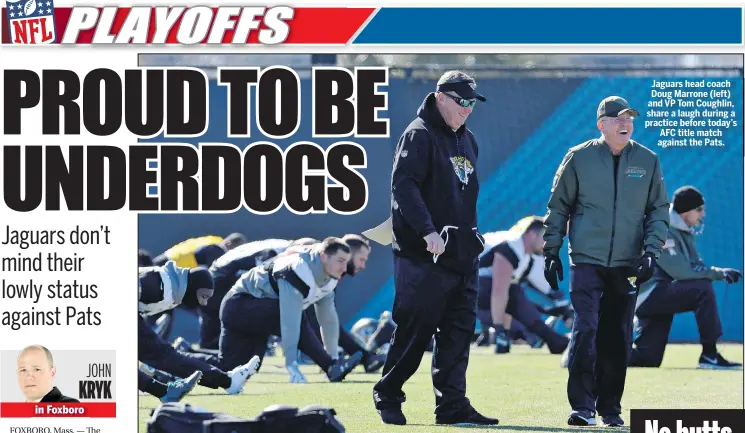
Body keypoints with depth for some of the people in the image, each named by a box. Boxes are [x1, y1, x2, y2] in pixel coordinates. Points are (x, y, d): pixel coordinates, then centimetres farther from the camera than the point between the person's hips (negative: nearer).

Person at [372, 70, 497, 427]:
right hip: (423, 255, -8)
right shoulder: (419, 135, -9)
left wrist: (472, 233, 17)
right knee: (416, 329, -5)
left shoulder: (467, 140, 18)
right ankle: (387, 395, 10)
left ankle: (452, 405, 6)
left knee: (459, 330, 4)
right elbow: (403, 186, -20)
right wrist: (428, 231, -27)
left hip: (463, 254, 8)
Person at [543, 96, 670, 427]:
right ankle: (582, 406, -11)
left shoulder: (648, 161, 4)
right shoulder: (579, 158, -1)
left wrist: (651, 250, -4)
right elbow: (558, 206, 5)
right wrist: (551, 252, 2)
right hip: (586, 260, -2)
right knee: (585, 331, -13)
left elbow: (659, 210, 9)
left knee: (617, 339, 6)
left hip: (627, 263, 3)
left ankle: (609, 407, 17)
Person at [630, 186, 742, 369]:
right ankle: (709, 355, -24)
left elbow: (696, 267, 8)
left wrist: (720, 272, -13)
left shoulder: (687, 233, 14)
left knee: (649, 359, 3)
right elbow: (680, 271, -25)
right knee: (703, 288, -27)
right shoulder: (664, 232, -16)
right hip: (651, 295, -10)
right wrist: (718, 273, -26)